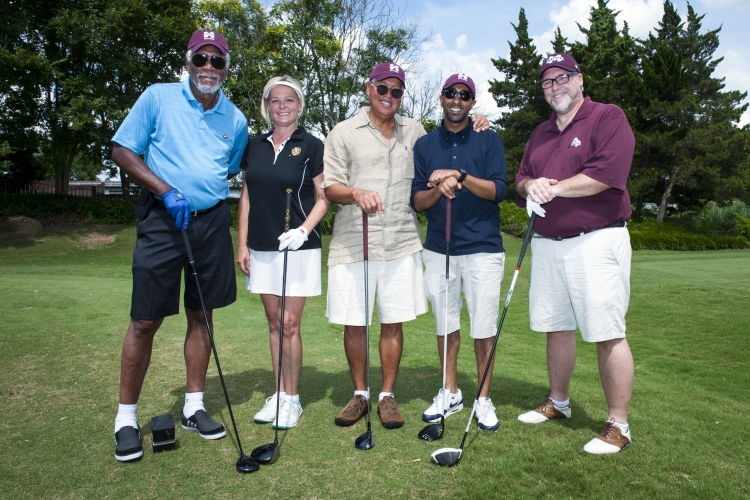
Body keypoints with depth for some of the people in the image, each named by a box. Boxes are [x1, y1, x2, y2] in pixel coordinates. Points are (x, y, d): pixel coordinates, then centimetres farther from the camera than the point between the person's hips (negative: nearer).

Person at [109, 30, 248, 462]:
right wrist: (167, 191, -13)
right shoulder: (157, 98, -1)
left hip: (212, 222, 3)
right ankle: (127, 417, 15)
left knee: (201, 315, 9)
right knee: (145, 320, -1)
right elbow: (122, 150, -2)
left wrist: (208, 190, 4)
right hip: (162, 219, -3)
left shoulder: (236, 120, 8)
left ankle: (194, 407, 24)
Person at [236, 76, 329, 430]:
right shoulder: (255, 146, 10)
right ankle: (278, 394, 22)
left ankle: (292, 399, 12)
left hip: (298, 247, -4)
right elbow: (246, 196, 11)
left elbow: (323, 197, -2)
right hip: (261, 247, 5)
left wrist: (303, 230, -17)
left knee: (290, 324, -2)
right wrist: (242, 243, 6)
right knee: (273, 321, 11)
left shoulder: (311, 147, -1)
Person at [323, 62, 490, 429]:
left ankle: (387, 395, 20)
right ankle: (360, 393, 23)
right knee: (353, 323, 4)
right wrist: (356, 194, -21)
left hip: (401, 243, 2)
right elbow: (330, 187, 1)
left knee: (393, 322, 5)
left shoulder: (414, 131, 15)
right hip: (352, 242, -1)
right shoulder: (344, 133, 6)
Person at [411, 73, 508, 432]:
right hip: (438, 250, 3)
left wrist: (461, 177, -21)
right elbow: (417, 201, 4)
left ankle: (483, 399, 17)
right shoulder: (424, 145, 10)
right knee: (445, 326, 12)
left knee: (484, 329, 1)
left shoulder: (488, 140, 4)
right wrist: (438, 189, -16)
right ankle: (450, 393, 27)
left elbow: (499, 190, -8)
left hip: (483, 249, -2)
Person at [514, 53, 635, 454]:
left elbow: (608, 173, -15)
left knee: (607, 335, -5)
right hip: (547, 244, 7)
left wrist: (553, 188, -13)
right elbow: (520, 180, 17)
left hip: (596, 242, -6)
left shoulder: (608, 118, -1)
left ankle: (618, 425, 7)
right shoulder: (540, 133, 20)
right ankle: (557, 403, 29)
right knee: (556, 328, 13)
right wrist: (530, 185, -7)